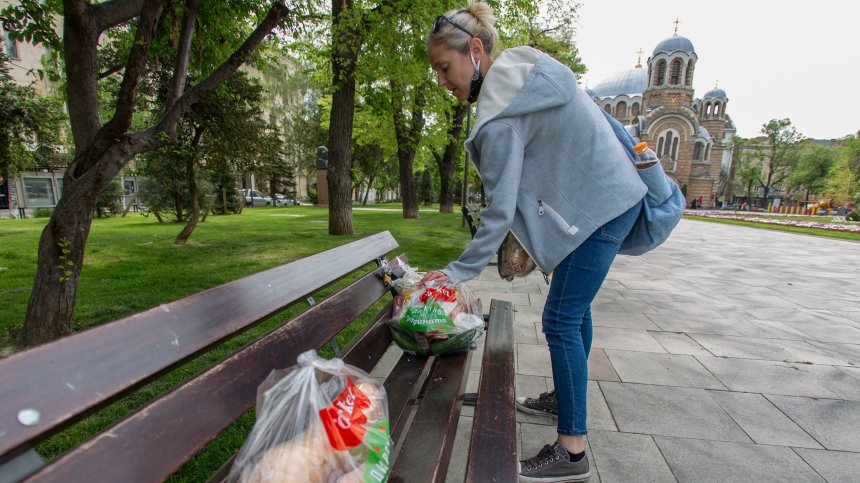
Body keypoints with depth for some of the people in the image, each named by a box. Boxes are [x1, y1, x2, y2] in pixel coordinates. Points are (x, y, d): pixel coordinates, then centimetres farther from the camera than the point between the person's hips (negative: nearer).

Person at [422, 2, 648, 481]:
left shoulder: (502, 113, -23)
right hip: (614, 193, 10)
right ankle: (566, 398, 38)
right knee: (575, 306, 19)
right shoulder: (525, 64, 5)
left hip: (600, 207, -10)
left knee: (562, 320, -6)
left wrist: (459, 271, -20)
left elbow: (500, 211, -24)